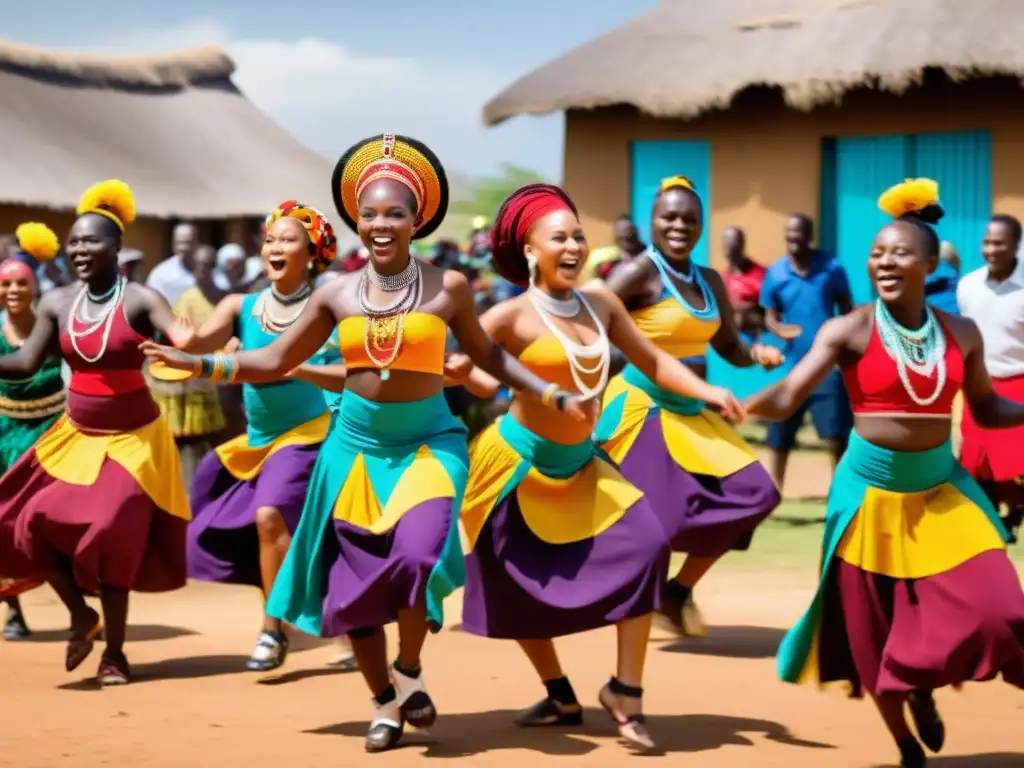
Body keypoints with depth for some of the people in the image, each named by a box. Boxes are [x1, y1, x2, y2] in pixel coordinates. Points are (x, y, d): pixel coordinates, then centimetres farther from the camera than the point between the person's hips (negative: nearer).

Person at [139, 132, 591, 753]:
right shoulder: (337, 294, 1)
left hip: (429, 442, -3)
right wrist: (199, 364, -4)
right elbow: (275, 361, 7)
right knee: (354, 579, 5)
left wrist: (553, 395, 1)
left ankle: (409, 669, 3)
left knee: (416, 557, -25)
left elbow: (488, 356, 8)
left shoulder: (447, 287, -4)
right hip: (357, 446, 3)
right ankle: (385, 703, 23)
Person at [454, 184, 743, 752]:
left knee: (644, 544, -15)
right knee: (521, 585, 6)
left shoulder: (601, 303, 0)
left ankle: (624, 692, -7)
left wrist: (706, 391, -11)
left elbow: (652, 360, 2)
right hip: (517, 461, -4)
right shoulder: (513, 317, -15)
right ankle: (562, 697, 29)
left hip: (579, 464, 4)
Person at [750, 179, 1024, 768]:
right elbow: (786, 399, -17)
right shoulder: (850, 332, -10)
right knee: (870, 634, 6)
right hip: (872, 495, -2)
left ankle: (923, 687, 22)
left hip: (943, 492, 2)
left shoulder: (961, 334, 1)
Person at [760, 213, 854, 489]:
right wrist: (779, 330, -19)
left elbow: (847, 313, 4)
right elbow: (770, 317, 4)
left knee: (836, 437, -4)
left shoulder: (832, 269, -3)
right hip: (793, 366, 2)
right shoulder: (775, 274, 0)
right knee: (778, 438, 6)